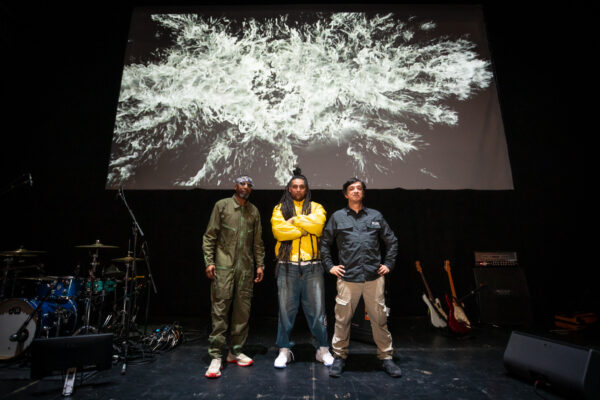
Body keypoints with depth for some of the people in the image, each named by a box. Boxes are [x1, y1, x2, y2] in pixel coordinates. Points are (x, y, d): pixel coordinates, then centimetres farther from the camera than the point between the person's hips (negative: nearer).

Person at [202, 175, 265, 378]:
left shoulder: (254, 211, 13)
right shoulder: (222, 205, 3)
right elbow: (209, 236, 0)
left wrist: (260, 264, 9)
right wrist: (209, 261, -8)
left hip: (246, 269, 4)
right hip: (223, 267, -3)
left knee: (242, 311, 8)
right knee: (219, 311, -2)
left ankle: (235, 352, 22)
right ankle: (216, 357, 9)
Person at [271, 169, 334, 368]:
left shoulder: (316, 207, 11)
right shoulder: (280, 209, 10)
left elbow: (317, 224, -11)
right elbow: (278, 230, -9)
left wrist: (294, 221, -7)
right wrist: (306, 228, -9)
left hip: (312, 266, 0)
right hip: (287, 266, 0)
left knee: (316, 310, 7)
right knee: (286, 309, 7)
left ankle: (323, 349, 23)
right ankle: (284, 350, 23)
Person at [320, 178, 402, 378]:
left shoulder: (375, 216, 11)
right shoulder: (337, 217, 7)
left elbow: (392, 241, 18)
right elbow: (324, 244, 12)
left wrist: (388, 264, 10)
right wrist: (330, 266, 5)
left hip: (374, 277, 1)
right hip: (347, 277, -1)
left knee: (379, 319, 10)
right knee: (342, 319, 6)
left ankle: (386, 357, 28)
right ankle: (339, 357, 25)